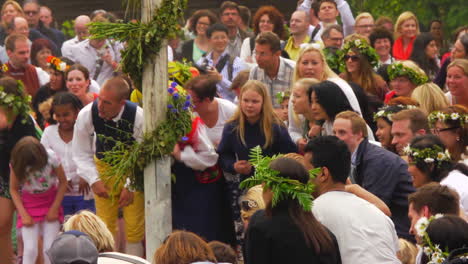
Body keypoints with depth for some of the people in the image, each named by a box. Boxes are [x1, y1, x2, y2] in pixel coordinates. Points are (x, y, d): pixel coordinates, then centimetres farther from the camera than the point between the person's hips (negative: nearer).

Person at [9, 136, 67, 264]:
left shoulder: (51, 157, -24)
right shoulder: (16, 164, -21)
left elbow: (63, 183, -10)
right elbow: (13, 189, -7)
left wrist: (55, 209, -11)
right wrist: (23, 214, -14)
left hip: (50, 201, 0)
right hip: (29, 204, 0)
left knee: (50, 248, -7)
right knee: (30, 249, -11)